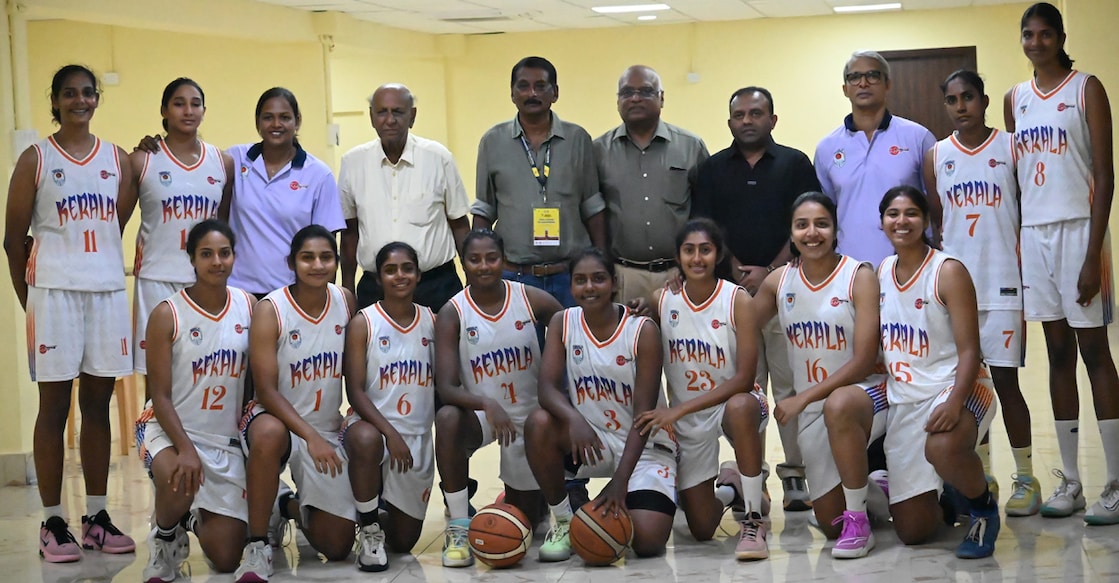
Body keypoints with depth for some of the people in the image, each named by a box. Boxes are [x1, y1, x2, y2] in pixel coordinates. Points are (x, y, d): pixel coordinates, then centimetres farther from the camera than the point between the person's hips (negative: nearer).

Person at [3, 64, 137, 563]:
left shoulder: (117, 159, 11)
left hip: (108, 291, 3)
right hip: (53, 292, -3)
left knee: (97, 403, 7)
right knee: (54, 405, -1)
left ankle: (96, 516, 14)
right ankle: (52, 522, 4)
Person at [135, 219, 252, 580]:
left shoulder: (249, 307, 1)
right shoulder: (167, 315, -10)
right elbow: (160, 395, -12)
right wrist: (185, 448, -25)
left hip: (227, 439, 3)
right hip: (170, 429, -3)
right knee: (179, 483, -40)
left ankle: (196, 518, 35)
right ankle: (165, 538, -3)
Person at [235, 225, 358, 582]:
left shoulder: (345, 301, -2)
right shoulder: (270, 310, -16)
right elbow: (265, 390, -21)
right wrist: (310, 436, -30)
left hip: (328, 430, 4)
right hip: (276, 418, -4)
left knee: (337, 547, 1)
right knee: (269, 434, -43)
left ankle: (292, 507, 36)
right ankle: (257, 546, -26)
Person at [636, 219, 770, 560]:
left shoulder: (737, 300, -16)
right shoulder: (662, 301, -6)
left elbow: (744, 378, -22)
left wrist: (679, 409, -27)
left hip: (734, 401, -3)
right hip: (685, 419, 3)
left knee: (740, 407, -42)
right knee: (701, 529, 1)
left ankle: (753, 519, -25)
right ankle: (728, 489, 39)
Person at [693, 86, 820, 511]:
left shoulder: (795, 164, 7)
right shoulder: (712, 169, 11)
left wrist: (770, 271, -9)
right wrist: (736, 270, -8)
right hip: (731, 290, 1)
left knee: (790, 384, -3)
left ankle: (795, 473, 1)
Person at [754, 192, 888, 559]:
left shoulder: (860, 277, -13)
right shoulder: (778, 281, 1)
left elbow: (864, 360, -18)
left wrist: (803, 398, -21)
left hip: (867, 391, -5)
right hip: (812, 409, 5)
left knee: (838, 405, -42)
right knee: (830, 524, 5)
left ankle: (859, 522, -25)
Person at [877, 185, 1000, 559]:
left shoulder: (948, 271, -10)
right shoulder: (881, 272, 8)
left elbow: (969, 350, -16)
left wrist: (954, 402, -31)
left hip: (954, 388, -5)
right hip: (903, 400, 5)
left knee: (942, 446, -43)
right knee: (912, 531, 2)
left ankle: (984, 507, -11)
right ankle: (948, 496, 38)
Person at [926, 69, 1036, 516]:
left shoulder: (1011, 148, 1)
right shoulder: (936, 157, 7)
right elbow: (934, 222, 11)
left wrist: (1028, 279, -5)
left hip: (1002, 282, -3)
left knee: (1005, 379, -3)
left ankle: (1025, 477, 7)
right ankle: (980, 476, 16)